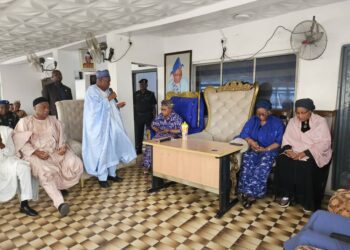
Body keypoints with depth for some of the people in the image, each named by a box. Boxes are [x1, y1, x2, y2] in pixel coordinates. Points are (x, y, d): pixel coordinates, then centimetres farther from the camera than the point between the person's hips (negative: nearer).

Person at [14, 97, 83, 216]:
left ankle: (61, 186, 1)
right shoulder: (25, 122, 3)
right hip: (36, 155, -3)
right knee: (46, 171, -35)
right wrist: (36, 152, -18)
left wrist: (63, 147, -9)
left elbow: (61, 137, 13)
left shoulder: (53, 120, 15)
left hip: (56, 152, 4)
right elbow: (21, 142, -5)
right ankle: (59, 202, -37)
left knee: (75, 163, -23)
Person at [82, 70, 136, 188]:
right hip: (98, 126, -8)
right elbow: (96, 107, -21)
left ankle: (112, 173, 21)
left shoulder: (107, 91, 13)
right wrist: (108, 98, -18)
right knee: (101, 150, -4)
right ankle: (102, 177, 7)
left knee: (113, 148, 9)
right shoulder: (91, 91, -9)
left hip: (110, 125, 8)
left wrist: (117, 105, 1)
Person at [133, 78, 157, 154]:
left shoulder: (150, 94, 2)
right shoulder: (136, 94, 8)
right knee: (138, 133, 6)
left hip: (148, 116, -2)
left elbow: (153, 106, 2)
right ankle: (138, 150, 18)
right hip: (138, 116, 2)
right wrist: (134, 116, 3)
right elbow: (134, 106, 10)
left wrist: (154, 117, -4)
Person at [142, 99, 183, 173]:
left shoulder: (176, 117, -6)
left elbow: (181, 130, -11)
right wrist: (156, 129, 1)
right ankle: (147, 165, -17)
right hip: (160, 135, 5)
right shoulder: (160, 116, 10)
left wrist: (169, 130, -15)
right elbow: (153, 124, 22)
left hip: (172, 135, -4)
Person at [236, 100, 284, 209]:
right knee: (248, 160, -30)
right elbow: (243, 134, 4)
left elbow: (279, 142, -4)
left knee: (263, 165, -33)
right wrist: (251, 142, -16)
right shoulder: (252, 120, 12)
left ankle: (250, 194, -26)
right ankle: (246, 193, -28)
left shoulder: (277, 123, 3)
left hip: (270, 150, -2)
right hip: (253, 149, 2)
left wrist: (266, 149, -18)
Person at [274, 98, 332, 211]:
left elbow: (324, 143, -14)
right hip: (295, 152, 4)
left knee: (306, 166, -33)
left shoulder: (321, 122, -6)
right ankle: (286, 194, -11)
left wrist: (305, 153, -24)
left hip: (315, 154, -3)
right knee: (282, 161, -25)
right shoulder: (292, 121, 7)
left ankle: (309, 201, -12)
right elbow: (286, 138, 4)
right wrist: (288, 149, -18)